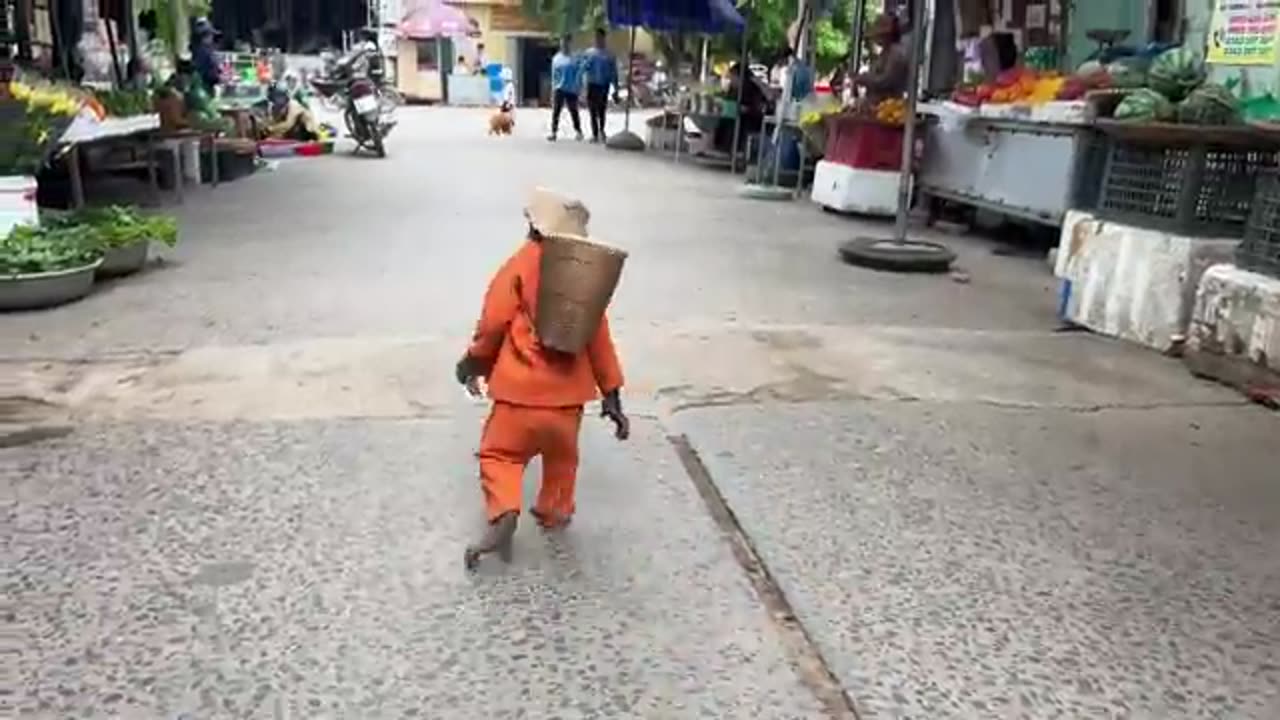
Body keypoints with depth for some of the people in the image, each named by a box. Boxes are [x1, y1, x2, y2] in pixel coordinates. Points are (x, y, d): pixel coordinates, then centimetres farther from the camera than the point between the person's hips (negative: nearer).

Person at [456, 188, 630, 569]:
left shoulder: (520, 264, -8)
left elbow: (494, 323, -8)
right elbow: (598, 334, 3)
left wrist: (473, 361, 11)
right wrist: (611, 394, 6)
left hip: (521, 387, -3)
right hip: (568, 389, 4)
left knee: (499, 454, 8)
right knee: (562, 456, 25)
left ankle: (503, 515, -14)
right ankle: (554, 512, 38)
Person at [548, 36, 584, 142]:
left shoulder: (574, 58, -3)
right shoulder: (556, 58, 6)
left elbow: (579, 74, -1)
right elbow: (554, 75, 10)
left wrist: (577, 88, -4)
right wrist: (553, 88, 6)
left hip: (571, 90, -2)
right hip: (559, 89, 2)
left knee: (574, 111, 7)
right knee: (556, 112, -4)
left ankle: (578, 131, 21)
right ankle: (554, 132, -1)